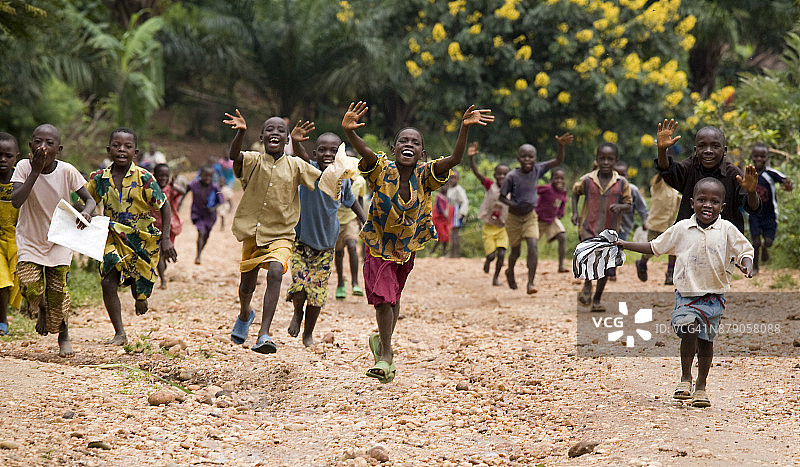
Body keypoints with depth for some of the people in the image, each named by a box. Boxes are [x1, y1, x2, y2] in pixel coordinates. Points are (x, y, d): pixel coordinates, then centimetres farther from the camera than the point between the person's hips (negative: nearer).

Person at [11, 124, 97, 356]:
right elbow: (16, 201, -27)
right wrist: (36, 172, -31)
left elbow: (90, 200, -4)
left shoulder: (67, 171, -13)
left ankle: (64, 336, 22)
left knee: (58, 290, -6)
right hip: (29, 238, 0)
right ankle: (40, 308, 18)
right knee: (29, 285, -19)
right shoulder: (24, 167, -14)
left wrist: (86, 212, -28)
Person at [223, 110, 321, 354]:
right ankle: (245, 315, 52)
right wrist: (241, 132, -44)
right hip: (252, 233, 1)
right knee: (247, 283, 15)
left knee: (275, 272, -28)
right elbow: (234, 155, -25)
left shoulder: (295, 165, 1)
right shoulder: (253, 160, -3)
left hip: (281, 235, -1)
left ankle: (264, 334, -32)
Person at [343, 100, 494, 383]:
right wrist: (348, 132, -62)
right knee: (384, 297, -14)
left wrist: (465, 129, -49)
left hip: (407, 246, 3)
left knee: (393, 298, 17)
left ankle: (382, 343, 41)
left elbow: (454, 159, -32)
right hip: (378, 243, -3)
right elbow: (364, 152, -41)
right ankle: (386, 353, 2)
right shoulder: (382, 170, -21)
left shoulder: (425, 175, -17)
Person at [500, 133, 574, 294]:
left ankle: (530, 283, -13)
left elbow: (558, 161, -13)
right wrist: (515, 206, -24)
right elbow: (502, 197, -8)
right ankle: (510, 272, 43)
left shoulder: (537, 170, -8)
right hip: (514, 216, -2)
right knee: (516, 251, 10)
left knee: (533, 247, -16)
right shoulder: (512, 176, -17)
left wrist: (561, 145, -31)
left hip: (530, 216, 2)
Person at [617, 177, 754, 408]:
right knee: (689, 331, -19)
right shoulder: (681, 229, 3)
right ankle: (685, 378, -1)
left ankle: (701, 386, 22)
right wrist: (626, 245, 11)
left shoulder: (727, 230, -1)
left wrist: (746, 265, -23)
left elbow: (744, 251, 0)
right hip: (686, 293, 0)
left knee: (706, 340, 6)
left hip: (714, 296, 0)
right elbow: (655, 247, 14)